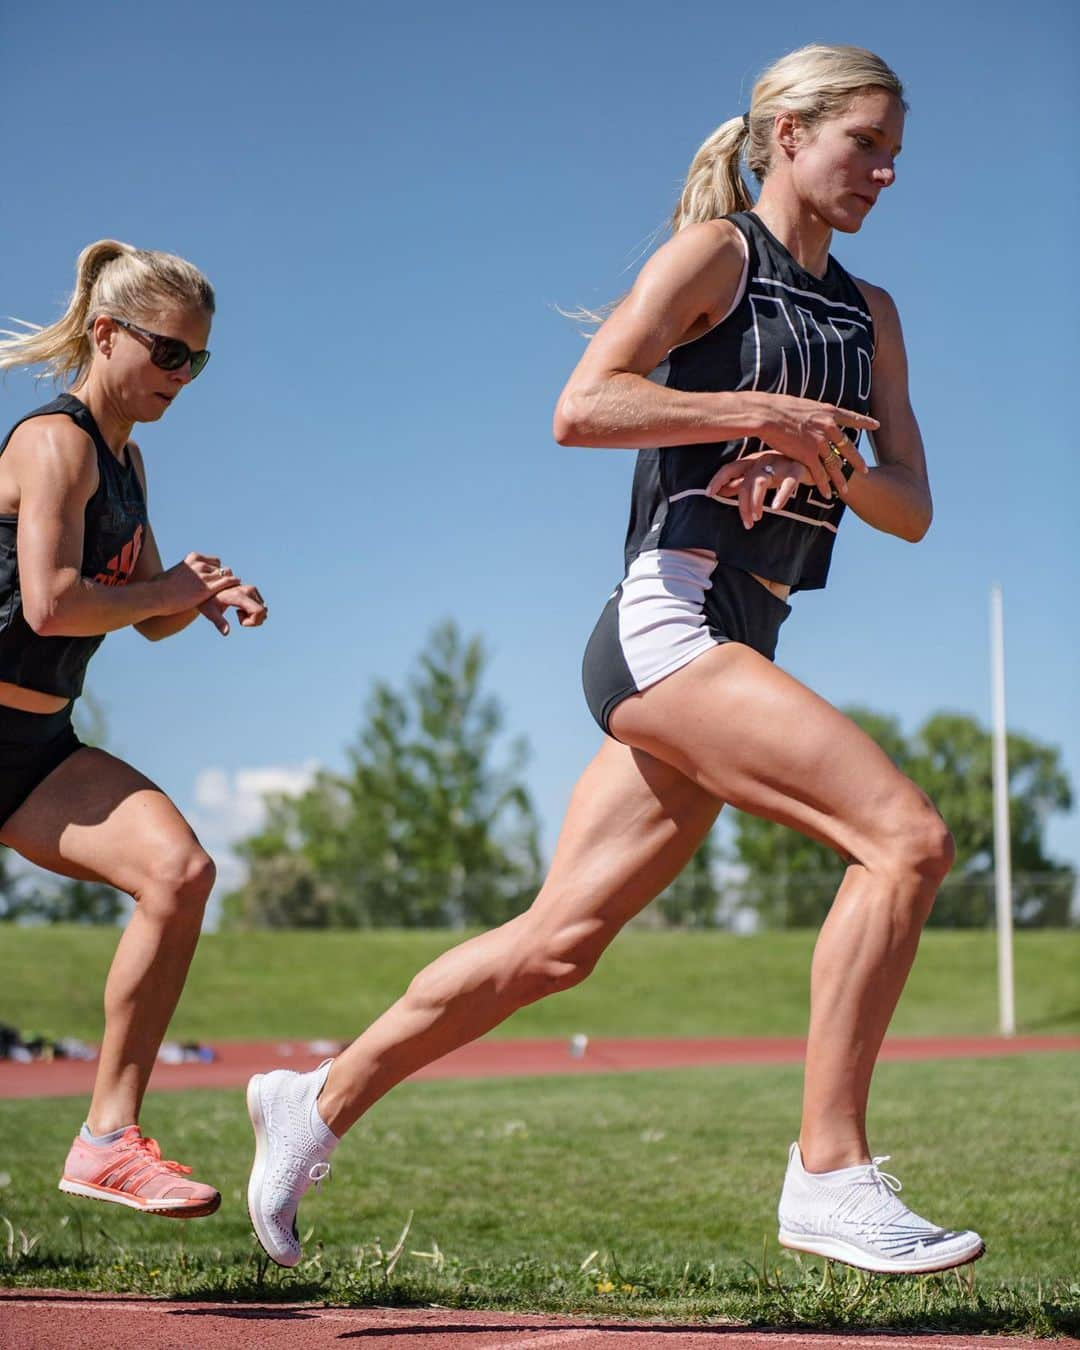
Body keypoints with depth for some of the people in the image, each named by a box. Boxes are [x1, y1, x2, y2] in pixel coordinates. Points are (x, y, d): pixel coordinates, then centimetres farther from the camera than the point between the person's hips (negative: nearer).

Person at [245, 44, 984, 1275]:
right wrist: (771, 410, -13)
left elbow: (912, 510, 15)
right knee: (905, 837, -21)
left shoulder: (869, 315, 22)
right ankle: (829, 1175, -20)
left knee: (555, 945, 9)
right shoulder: (715, 252, 0)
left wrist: (824, 458, -5)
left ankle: (318, 1100, 22)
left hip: (732, 654, 8)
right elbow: (582, 407, -12)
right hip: (669, 621, -8)